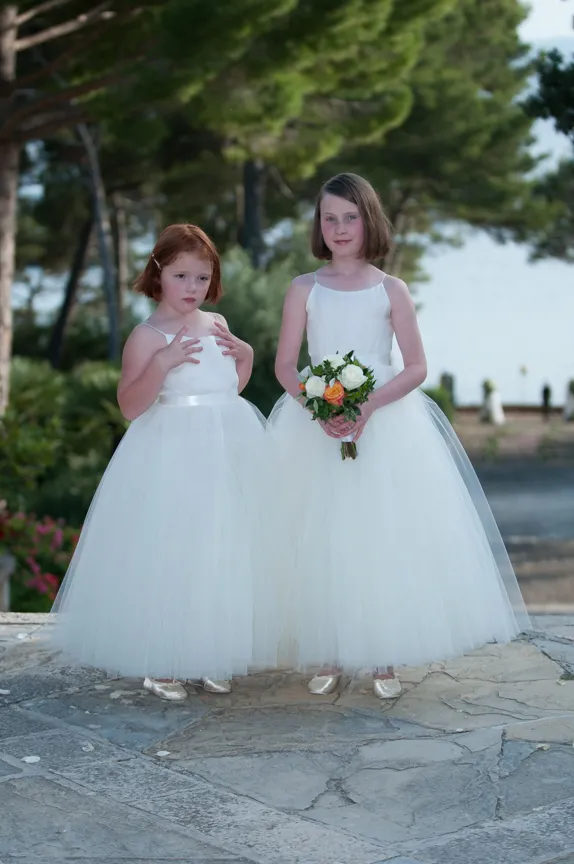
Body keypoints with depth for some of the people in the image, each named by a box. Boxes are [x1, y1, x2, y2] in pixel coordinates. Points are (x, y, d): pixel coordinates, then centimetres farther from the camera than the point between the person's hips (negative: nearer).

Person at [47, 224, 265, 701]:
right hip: (172, 454, -6)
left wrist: (246, 355, 6)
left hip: (229, 449, 6)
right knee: (168, 554, -4)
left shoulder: (216, 325, 12)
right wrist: (163, 362, -25)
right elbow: (130, 406, -14)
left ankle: (209, 656, 21)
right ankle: (160, 664, 9)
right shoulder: (148, 336, -7)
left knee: (223, 552, 9)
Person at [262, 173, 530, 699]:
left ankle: (384, 660, 6)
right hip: (315, 427, 1)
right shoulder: (304, 289, 6)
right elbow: (285, 365, 2)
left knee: (384, 538, -2)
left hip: (386, 423, -1)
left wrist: (369, 407, -17)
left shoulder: (391, 290, 3)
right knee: (321, 543, -1)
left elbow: (417, 368, -1)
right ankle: (329, 657, 9)